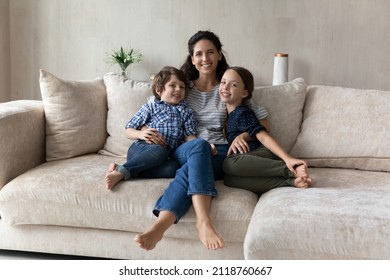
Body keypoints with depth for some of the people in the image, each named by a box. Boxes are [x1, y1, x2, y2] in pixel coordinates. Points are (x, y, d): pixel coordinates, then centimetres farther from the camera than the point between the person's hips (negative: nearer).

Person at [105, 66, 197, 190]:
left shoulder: (186, 112, 23)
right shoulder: (150, 108, 15)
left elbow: (190, 137, 14)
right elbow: (129, 131, 14)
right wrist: (140, 134, -9)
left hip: (166, 152, 3)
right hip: (141, 147, -3)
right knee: (159, 151, -39)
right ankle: (121, 172, -45)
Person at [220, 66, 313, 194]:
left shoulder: (242, 113, -6)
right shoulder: (227, 113, 19)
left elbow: (263, 137, -16)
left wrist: (287, 158, -26)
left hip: (263, 153, -6)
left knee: (230, 163, -36)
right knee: (230, 180, -28)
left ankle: (289, 171, -27)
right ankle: (289, 181, -31)